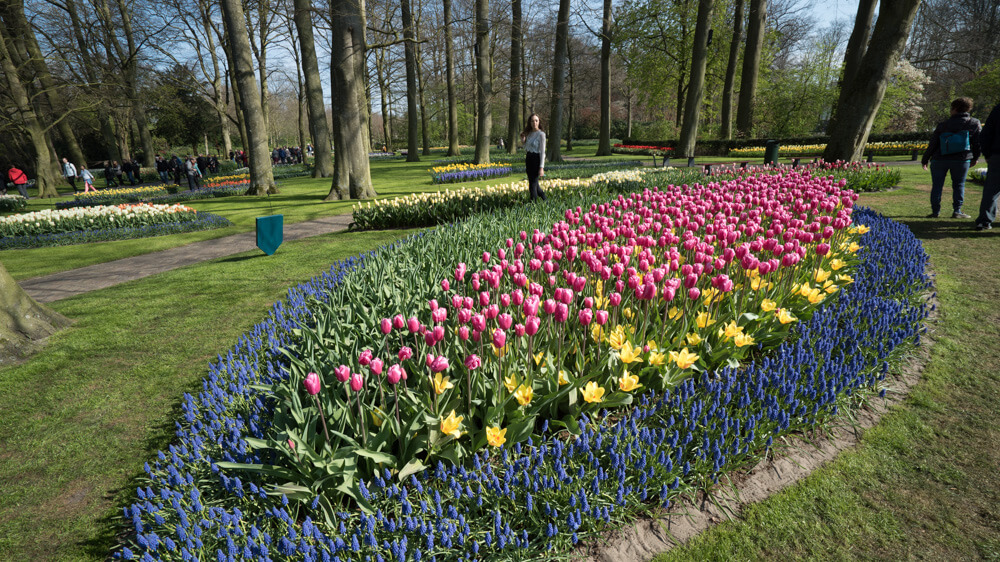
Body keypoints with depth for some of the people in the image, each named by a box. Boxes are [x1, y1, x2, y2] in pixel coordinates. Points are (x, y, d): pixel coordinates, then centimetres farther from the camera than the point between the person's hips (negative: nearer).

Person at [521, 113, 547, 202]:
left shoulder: (541, 134, -12)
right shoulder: (529, 133, 9)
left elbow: (542, 152, -14)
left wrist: (541, 167, -19)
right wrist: (523, 140, -1)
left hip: (536, 159, -8)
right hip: (528, 159, 8)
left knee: (533, 185, -5)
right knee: (533, 183, 17)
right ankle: (545, 200, 35)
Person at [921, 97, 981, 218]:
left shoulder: (943, 125, -1)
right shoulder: (974, 124, 1)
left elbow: (932, 144, 1)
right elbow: (977, 142, 3)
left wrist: (925, 159, 10)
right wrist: (975, 158, 17)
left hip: (939, 159, -1)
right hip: (961, 160, 1)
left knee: (937, 185, 6)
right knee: (959, 185, 9)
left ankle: (935, 211, 5)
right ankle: (957, 211, 3)